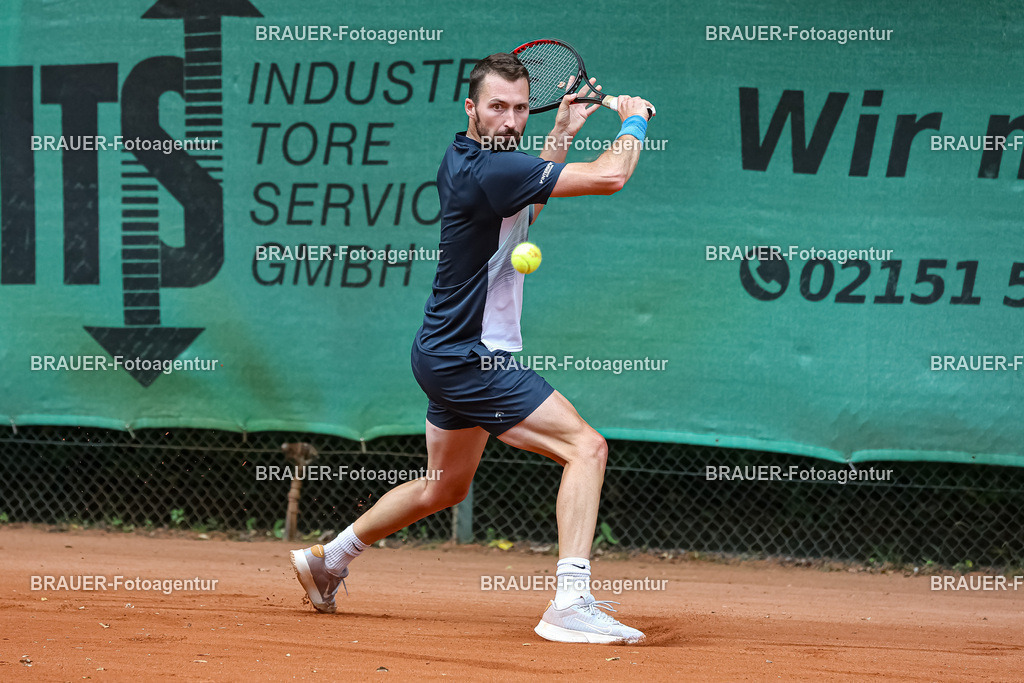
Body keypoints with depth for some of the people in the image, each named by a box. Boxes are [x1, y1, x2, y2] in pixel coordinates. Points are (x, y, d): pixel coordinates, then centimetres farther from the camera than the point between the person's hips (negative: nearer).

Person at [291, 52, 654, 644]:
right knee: (586, 446, -18)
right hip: (471, 357, -10)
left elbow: (528, 195, 30)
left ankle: (328, 559, 42)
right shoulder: (488, 169, -23)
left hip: (452, 350, 10)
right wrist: (634, 122, -6)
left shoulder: (464, 159, 7)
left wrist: (563, 133, 20)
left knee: (445, 487, 27)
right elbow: (609, 177, -25)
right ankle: (571, 603, -27)